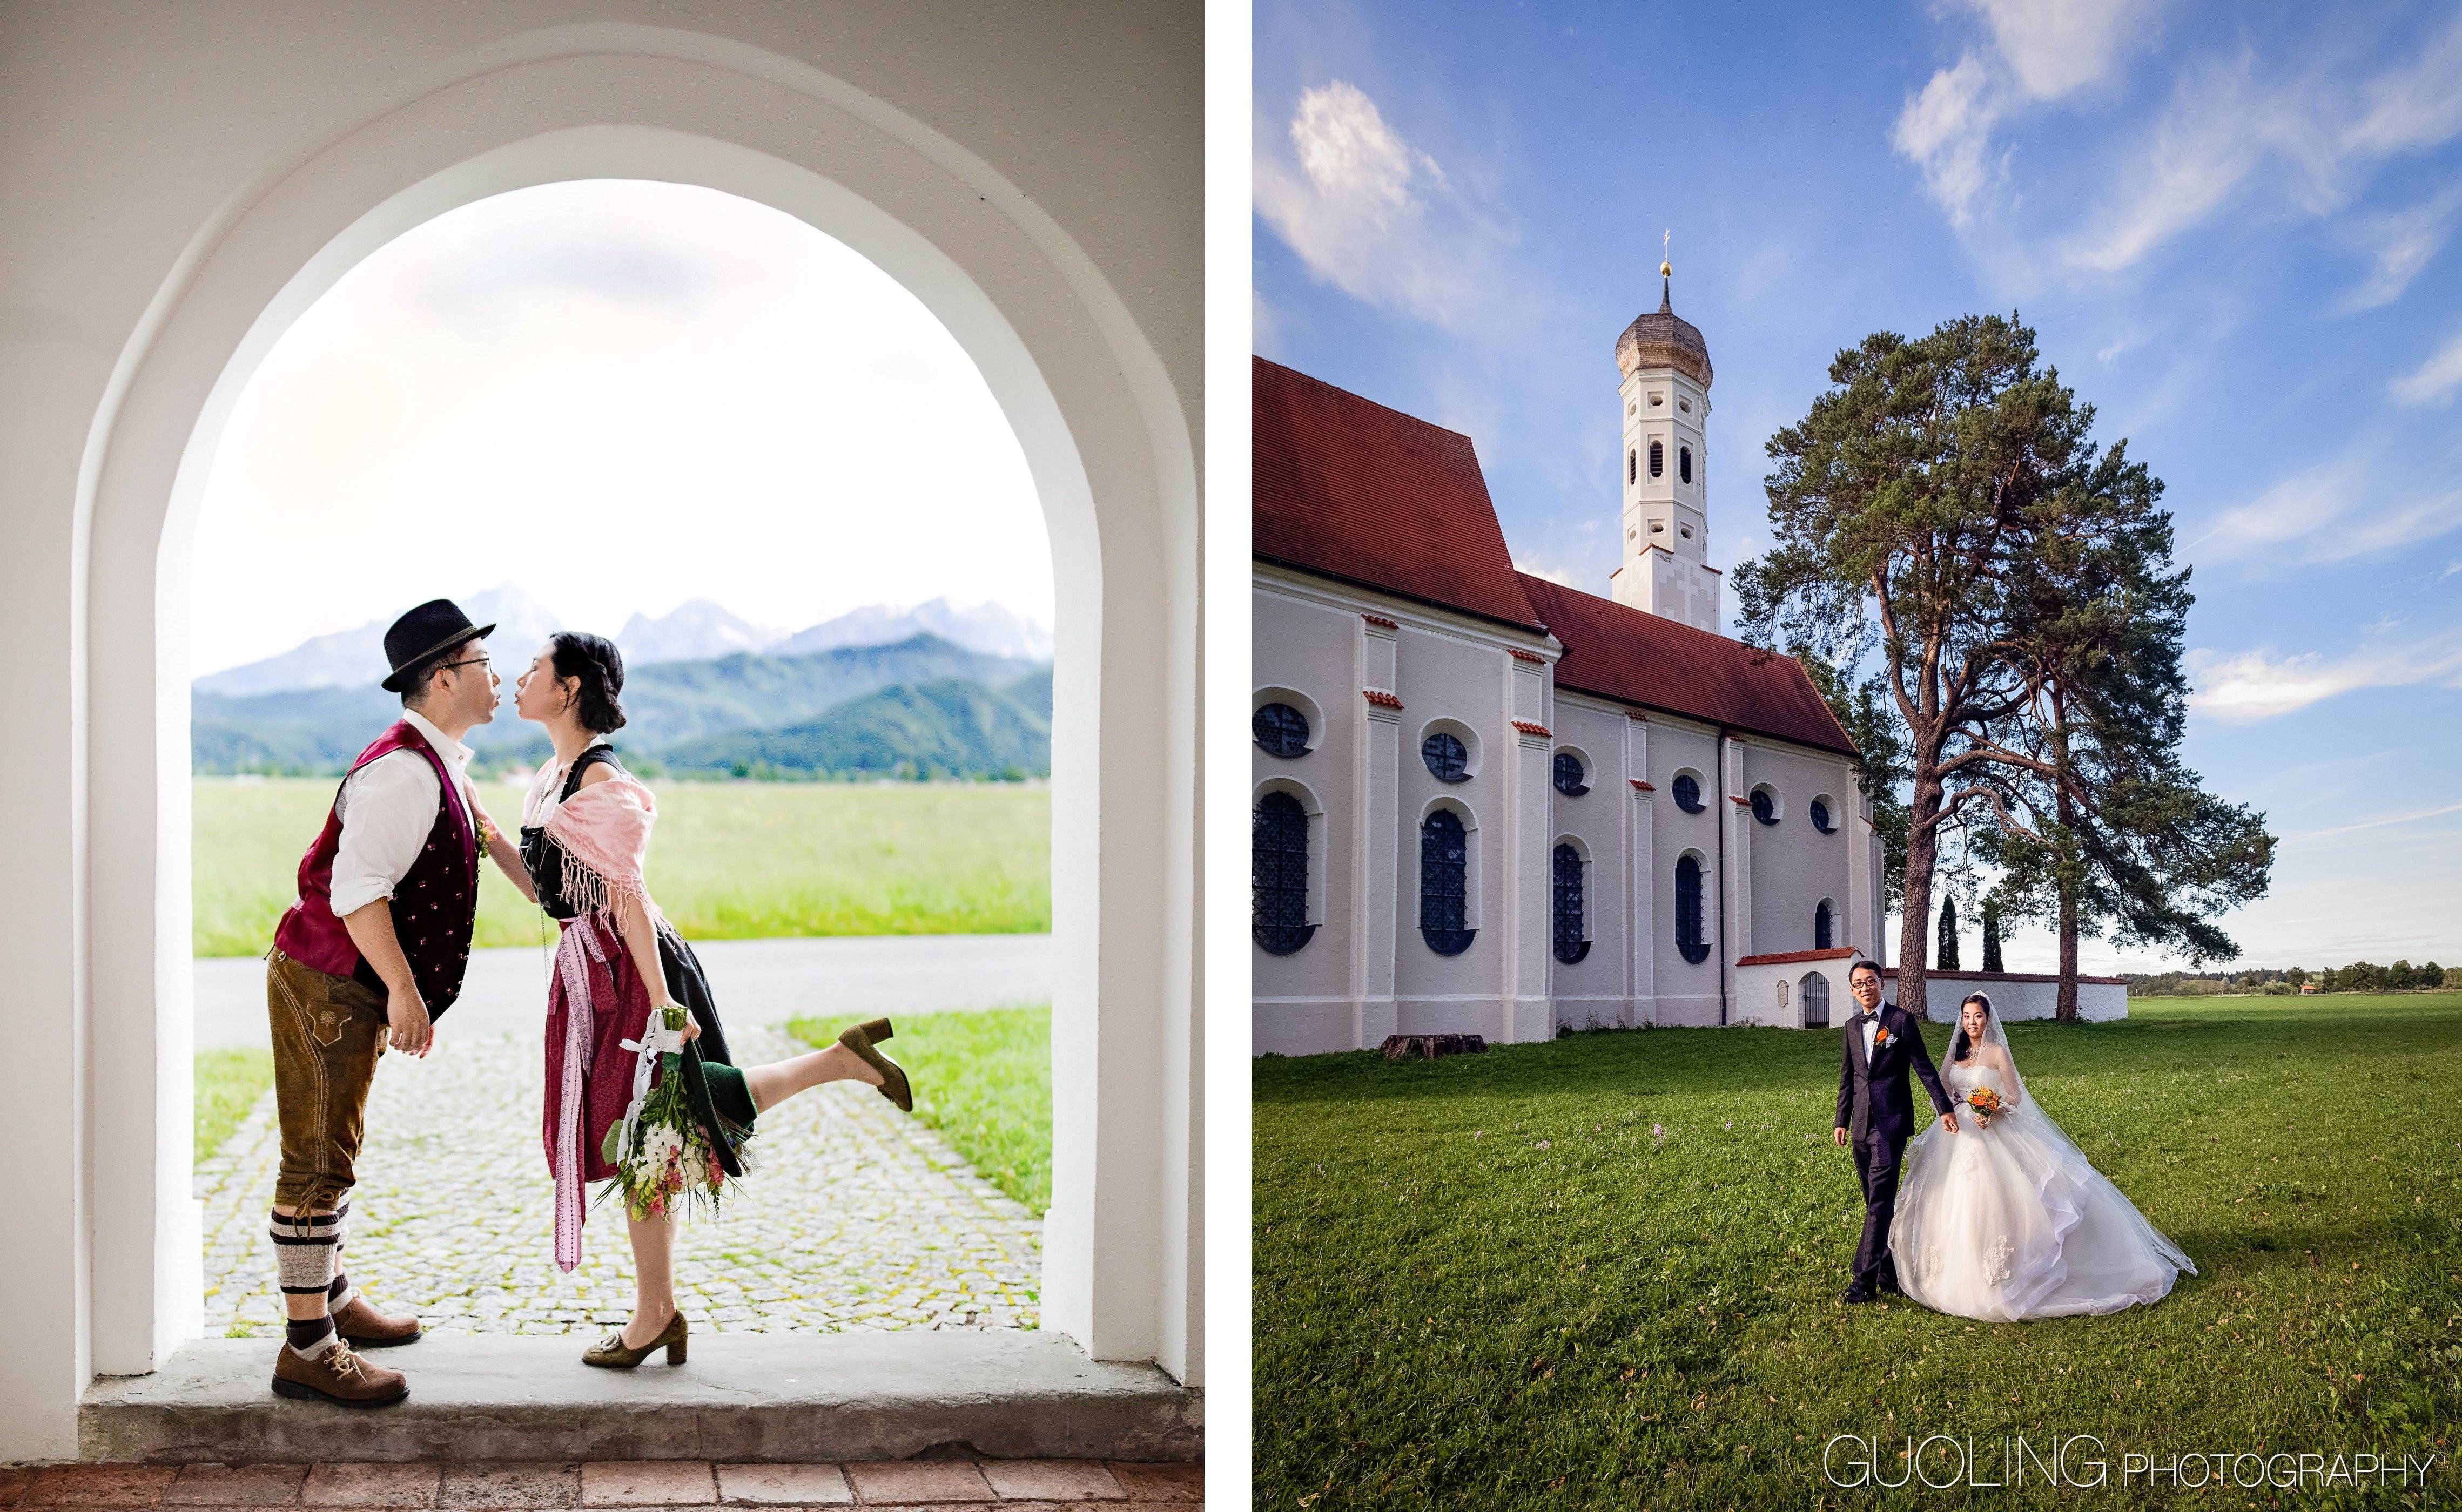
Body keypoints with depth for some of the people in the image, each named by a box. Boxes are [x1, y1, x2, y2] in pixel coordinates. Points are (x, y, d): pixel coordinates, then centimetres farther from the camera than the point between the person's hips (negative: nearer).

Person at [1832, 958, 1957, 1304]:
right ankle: (1889, 1273, 18)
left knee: (1880, 1200, -10)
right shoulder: (1852, 1026, 12)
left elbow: (1924, 1066, -3)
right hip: (1862, 1124, 6)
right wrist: (1842, 1121, 13)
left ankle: (1865, 1279, -12)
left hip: (1891, 1123, -6)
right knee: (1878, 1203, 10)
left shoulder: (1901, 1019, -4)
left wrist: (1945, 1108, -8)